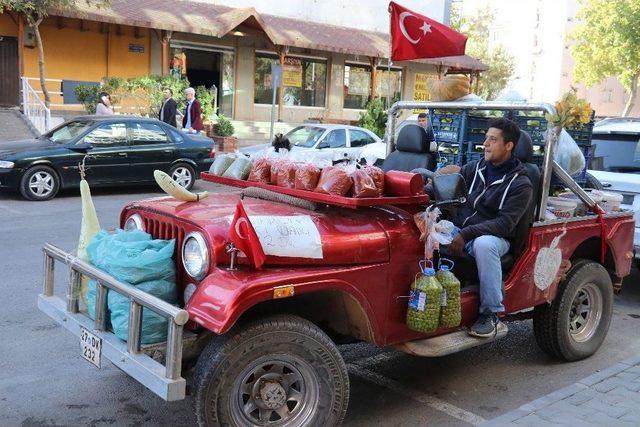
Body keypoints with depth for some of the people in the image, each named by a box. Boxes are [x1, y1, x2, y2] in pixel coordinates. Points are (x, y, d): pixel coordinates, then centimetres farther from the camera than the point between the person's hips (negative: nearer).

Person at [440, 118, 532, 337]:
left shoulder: (520, 184, -7)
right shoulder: (478, 167, 10)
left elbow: (505, 224, -16)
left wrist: (466, 235, -25)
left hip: (493, 236, -5)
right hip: (458, 228, 5)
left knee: (483, 245, -40)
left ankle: (491, 313, -27)